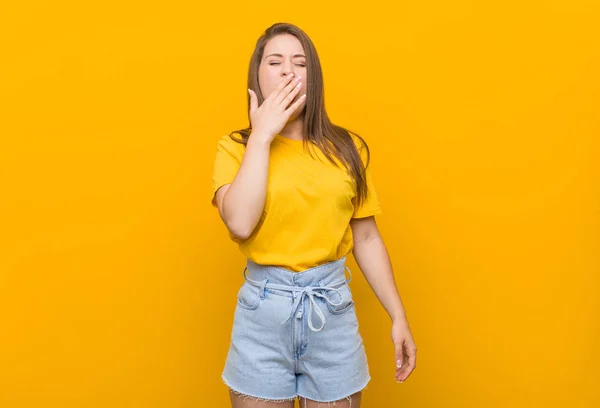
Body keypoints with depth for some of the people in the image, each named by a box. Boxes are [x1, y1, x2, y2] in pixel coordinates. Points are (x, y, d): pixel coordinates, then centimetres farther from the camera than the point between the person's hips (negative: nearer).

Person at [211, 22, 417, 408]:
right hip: (262, 309, -1)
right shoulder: (235, 146, -2)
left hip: (333, 307, 2)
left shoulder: (346, 147, 2)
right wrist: (262, 135, -14)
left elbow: (367, 239, 5)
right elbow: (240, 223, -20)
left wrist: (399, 318, 4)